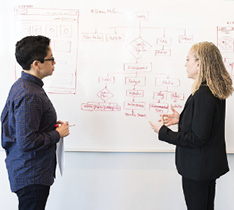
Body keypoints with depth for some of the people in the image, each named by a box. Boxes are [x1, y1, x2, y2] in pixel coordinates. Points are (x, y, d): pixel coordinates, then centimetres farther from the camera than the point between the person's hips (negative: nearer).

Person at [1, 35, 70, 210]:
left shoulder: (20, 86, 8)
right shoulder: (29, 95, -25)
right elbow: (27, 142, -28)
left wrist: (51, 125, 10)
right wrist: (57, 134, -14)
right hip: (31, 176, -10)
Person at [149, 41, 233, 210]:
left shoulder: (203, 95, -26)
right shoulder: (216, 91, 5)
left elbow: (197, 138, -25)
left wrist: (163, 132, -18)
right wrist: (181, 118, 8)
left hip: (197, 168, -10)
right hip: (210, 164, 10)